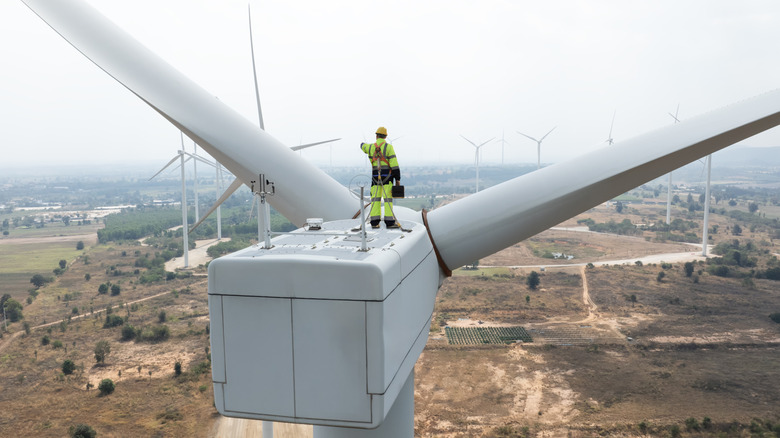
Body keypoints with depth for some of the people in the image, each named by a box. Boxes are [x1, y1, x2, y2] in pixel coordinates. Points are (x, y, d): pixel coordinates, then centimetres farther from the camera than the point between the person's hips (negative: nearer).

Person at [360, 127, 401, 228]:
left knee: (375, 198, 7)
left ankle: (374, 222, 4)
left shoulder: (371, 147, 5)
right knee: (388, 198, -3)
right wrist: (397, 178, -7)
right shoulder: (388, 147, -6)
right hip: (387, 177, -3)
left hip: (375, 177, 3)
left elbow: (363, 145, 31)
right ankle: (389, 222, -5)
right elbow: (394, 164, -11)